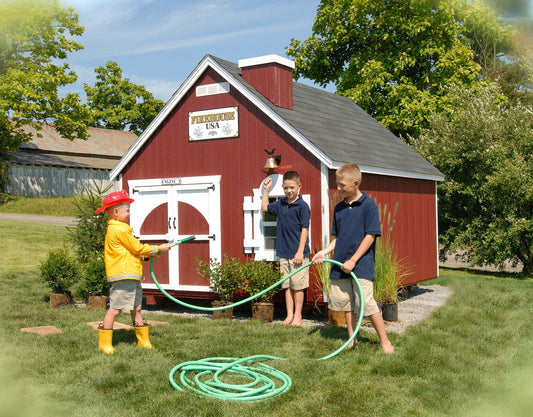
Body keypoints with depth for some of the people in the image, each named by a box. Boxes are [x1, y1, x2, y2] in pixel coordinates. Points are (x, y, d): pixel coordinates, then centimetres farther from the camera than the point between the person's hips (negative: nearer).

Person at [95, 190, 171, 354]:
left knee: (136, 308, 15)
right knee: (115, 309, -5)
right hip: (123, 275, -11)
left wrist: (148, 255, 12)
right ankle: (104, 343, 2)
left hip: (132, 275, 11)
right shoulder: (120, 230, -14)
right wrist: (158, 249, 1)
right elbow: (137, 248, -10)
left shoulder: (119, 228, 19)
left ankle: (143, 340, 22)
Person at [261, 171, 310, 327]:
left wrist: (300, 251, -14)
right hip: (283, 253, 6)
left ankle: (297, 316, 11)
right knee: (287, 285, 9)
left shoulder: (302, 206, -8)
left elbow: (305, 230, -10)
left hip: (298, 253, -6)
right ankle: (289, 315, 17)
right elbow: (265, 208, 29)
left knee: (297, 286, 1)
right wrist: (266, 190, 22)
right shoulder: (280, 204, 10)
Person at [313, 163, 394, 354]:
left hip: (361, 265, -6)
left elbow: (370, 236, -11)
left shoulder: (368, 205, -7)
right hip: (340, 265, 6)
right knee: (346, 302, 11)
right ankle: (352, 338, 25)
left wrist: (353, 260, -15)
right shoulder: (339, 208, 12)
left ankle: (385, 341, 4)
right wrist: (325, 251, 2)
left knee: (367, 303, -9)